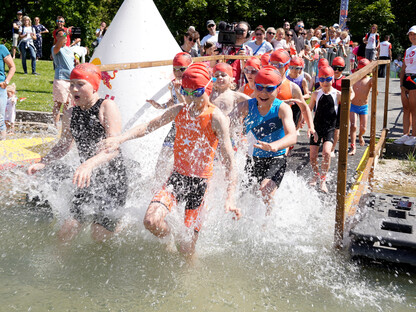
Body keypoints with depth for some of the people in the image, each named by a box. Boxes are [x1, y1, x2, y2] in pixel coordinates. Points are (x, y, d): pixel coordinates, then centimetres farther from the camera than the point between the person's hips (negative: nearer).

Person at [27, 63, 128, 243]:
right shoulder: (70, 115, 4)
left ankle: (119, 226, 31)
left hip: (113, 181, -5)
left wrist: (90, 164, -44)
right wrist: (43, 163, 2)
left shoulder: (107, 107, -15)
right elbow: (63, 146, 19)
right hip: (88, 181, 6)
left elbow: (114, 147, -26)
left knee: (99, 237, 0)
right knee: (65, 236, 2)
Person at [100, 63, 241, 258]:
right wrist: (119, 139, -6)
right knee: (151, 221, -21)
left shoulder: (216, 118, -13)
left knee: (187, 251, -1)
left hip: (200, 183, -4)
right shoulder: (178, 111, 4)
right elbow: (148, 127, 11)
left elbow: (229, 161, -18)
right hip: (177, 177, 4)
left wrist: (230, 197, -29)